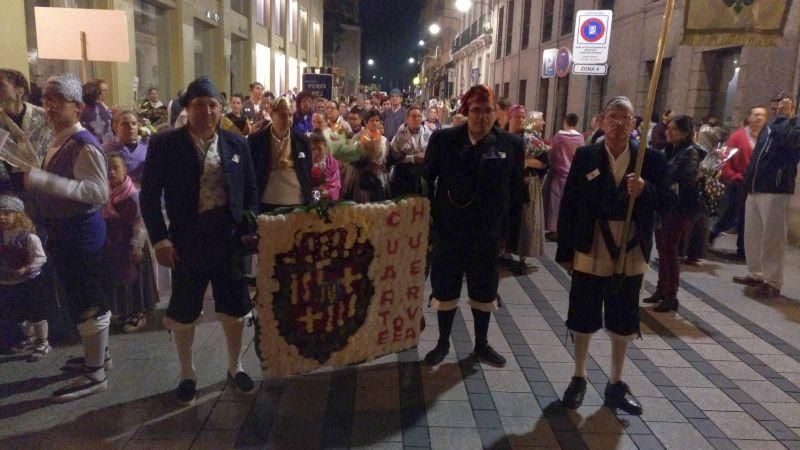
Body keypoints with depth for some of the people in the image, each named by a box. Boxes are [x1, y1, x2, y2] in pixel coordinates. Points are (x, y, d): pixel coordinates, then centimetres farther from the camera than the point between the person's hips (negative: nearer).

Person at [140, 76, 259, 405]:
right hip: (188, 242, -2)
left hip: (231, 240, 2)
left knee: (235, 309, 14)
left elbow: (249, 191, 8)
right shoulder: (165, 145, -5)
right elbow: (149, 195, -5)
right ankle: (187, 375, 32)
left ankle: (235, 367, 35)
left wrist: (251, 230, -2)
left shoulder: (236, 144, 4)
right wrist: (160, 239, -12)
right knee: (183, 315, 11)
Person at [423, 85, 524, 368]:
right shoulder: (443, 140, -6)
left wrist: (509, 231, -1)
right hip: (448, 229, 0)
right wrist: (430, 219, -2)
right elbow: (426, 180, 0)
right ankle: (443, 343, 30)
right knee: (445, 288, 12)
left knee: (484, 290, 14)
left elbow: (515, 192, 0)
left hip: (488, 232, 1)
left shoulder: (511, 144, -4)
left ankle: (482, 344, 32)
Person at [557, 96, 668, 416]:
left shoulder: (651, 159, -1)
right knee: (583, 319, 9)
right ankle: (579, 378, 28)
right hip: (590, 252, -1)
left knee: (623, 322, 13)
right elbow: (568, 206, -4)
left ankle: (616, 383, 30)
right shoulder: (585, 156, -3)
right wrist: (565, 251, -6)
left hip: (630, 254, 1)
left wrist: (646, 190, -24)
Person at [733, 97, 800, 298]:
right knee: (752, 236, 12)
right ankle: (756, 274, 24)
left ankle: (773, 282, 2)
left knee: (773, 238, -5)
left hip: (775, 191, -8)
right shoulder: (769, 127, 21)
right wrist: (748, 180, 16)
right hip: (755, 189, 8)